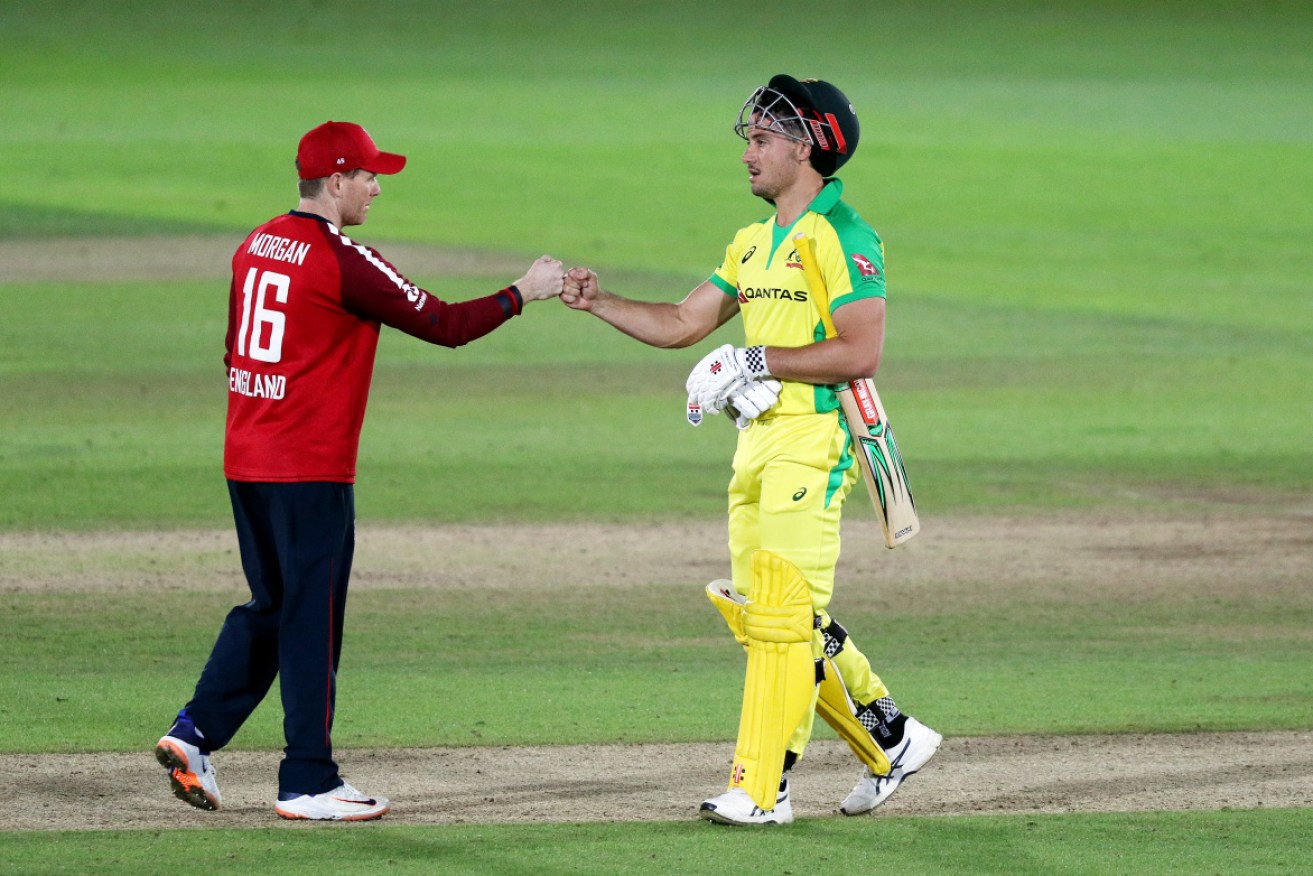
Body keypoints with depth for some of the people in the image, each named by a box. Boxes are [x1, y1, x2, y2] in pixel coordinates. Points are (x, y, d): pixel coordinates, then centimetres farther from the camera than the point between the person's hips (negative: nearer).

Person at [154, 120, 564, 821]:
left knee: (270, 607, 18)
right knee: (312, 620, -1)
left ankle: (194, 734, 10)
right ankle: (308, 784, 3)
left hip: (245, 466, 8)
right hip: (311, 474, -8)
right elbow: (443, 324, -12)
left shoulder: (256, 248, 10)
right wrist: (523, 294, 0)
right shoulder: (343, 262, -15)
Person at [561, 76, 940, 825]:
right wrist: (597, 303, 9)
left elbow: (861, 353, -18)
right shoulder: (754, 243, 19)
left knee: (781, 615, -10)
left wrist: (756, 362, -17)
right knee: (763, 616, 10)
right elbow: (681, 324, 21)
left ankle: (762, 789, -8)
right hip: (757, 446, 9)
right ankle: (890, 741, 21)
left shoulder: (844, 237, -9)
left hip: (814, 441, -9)